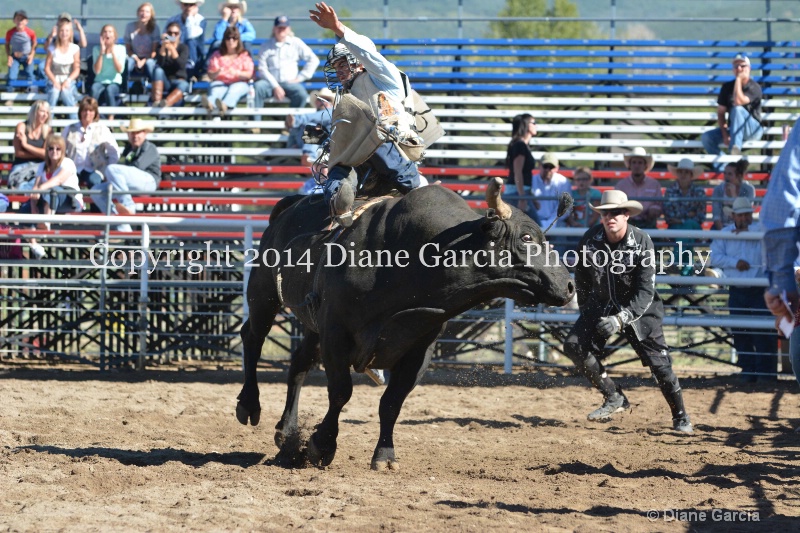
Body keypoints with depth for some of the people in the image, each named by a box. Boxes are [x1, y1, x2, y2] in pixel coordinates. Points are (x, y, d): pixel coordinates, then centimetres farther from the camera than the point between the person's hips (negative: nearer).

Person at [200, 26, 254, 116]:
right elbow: (210, 75, 8)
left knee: (234, 89, -39)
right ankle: (210, 104, -73)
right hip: (221, 83, 1)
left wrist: (237, 73, -21)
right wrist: (216, 73, -18)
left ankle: (224, 105, -74)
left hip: (239, 83, -1)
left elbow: (249, 74, 1)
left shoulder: (244, 55, 14)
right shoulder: (217, 55, 18)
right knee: (215, 90, -36)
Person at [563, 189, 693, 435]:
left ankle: (680, 416, 13)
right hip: (602, 304, 3)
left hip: (639, 307, -3)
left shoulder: (642, 242, -22)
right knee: (574, 345, -15)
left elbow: (645, 291, -25)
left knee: (658, 361, -8)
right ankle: (615, 398, -3)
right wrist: (586, 312, 9)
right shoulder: (590, 240, -13)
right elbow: (581, 278, 5)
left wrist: (621, 318, -37)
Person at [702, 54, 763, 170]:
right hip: (733, 130, 5)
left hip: (753, 131, -5)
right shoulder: (727, 87, 6)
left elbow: (738, 101, -29)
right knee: (707, 137, -18)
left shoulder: (754, 88, -11)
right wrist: (725, 135, -10)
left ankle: (735, 148, -45)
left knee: (738, 109, -35)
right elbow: (721, 112, 4)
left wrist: (738, 79, -20)